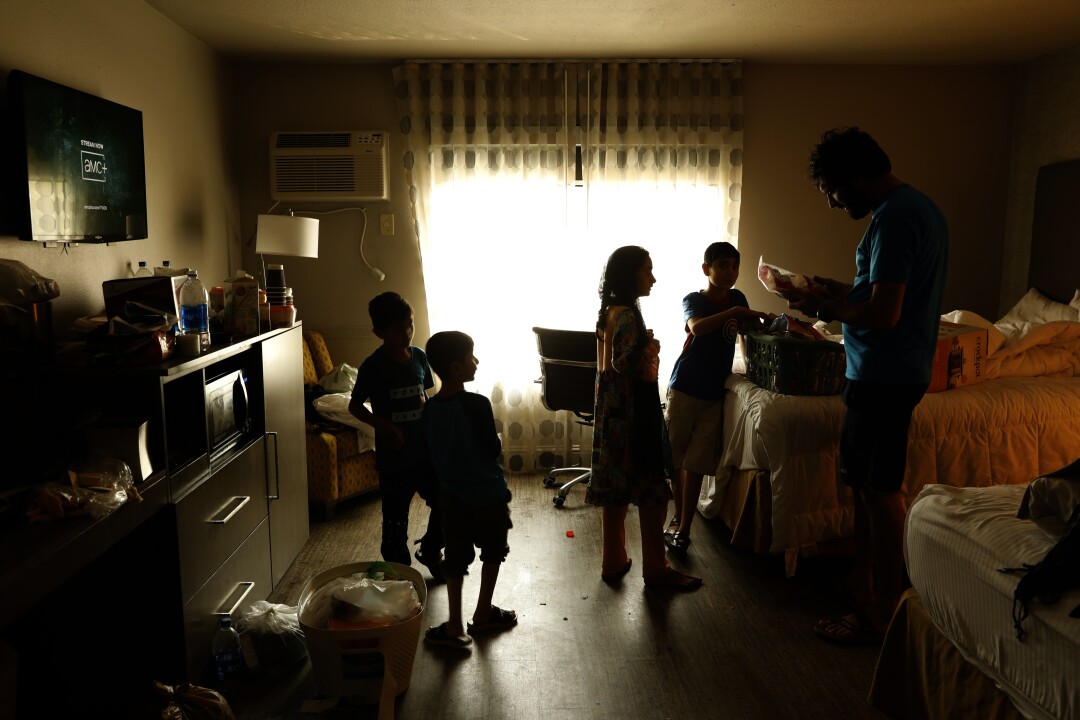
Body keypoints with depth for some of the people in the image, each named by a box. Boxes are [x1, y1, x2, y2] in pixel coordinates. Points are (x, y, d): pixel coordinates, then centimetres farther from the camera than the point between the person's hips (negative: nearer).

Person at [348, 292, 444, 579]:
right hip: (393, 458, -4)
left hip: (425, 451, 5)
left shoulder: (419, 356, -1)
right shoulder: (372, 367, -14)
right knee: (395, 522, 9)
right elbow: (355, 406, -6)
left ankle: (429, 551, 38)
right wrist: (382, 425, -20)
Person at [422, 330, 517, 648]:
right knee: (493, 551, 17)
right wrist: (497, 442, 4)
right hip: (487, 492, -5)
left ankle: (455, 626, 15)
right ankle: (483, 615, 28)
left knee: (456, 556, 13)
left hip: (450, 493, 5)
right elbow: (494, 450, -17)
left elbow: (434, 452, 5)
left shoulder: (430, 408, -4)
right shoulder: (477, 404, -23)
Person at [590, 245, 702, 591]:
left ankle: (613, 561, 23)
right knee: (651, 490, 1)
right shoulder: (628, 315, -18)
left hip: (612, 411, 9)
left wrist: (646, 351, 11)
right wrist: (651, 349, -10)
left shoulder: (609, 311, 10)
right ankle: (656, 568, 12)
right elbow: (624, 364, -25)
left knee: (616, 490, 14)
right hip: (633, 413, -9)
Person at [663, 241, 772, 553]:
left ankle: (683, 528, 7)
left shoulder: (738, 299, 8)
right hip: (684, 388, -2)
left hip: (714, 393, 2)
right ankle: (679, 516, 26)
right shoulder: (693, 300, -4)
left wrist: (764, 321, -6)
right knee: (674, 456, 7)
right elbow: (697, 328, -25)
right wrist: (734, 312, -33)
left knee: (696, 463, 2)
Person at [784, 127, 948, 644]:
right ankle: (861, 585, 30)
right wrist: (844, 295, 13)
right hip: (899, 369, 10)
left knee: (879, 491, 0)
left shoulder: (893, 218, -19)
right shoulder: (921, 206, 14)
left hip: (883, 375, -10)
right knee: (865, 484, 17)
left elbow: (882, 314, -25)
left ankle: (883, 614, 13)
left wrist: (829, 307, -9)